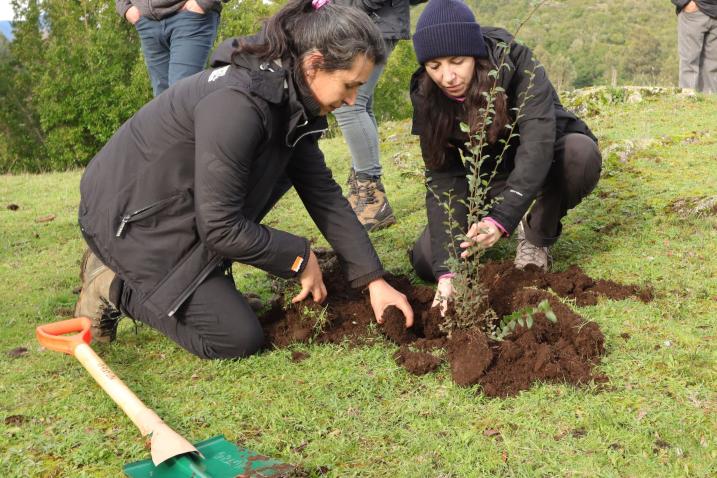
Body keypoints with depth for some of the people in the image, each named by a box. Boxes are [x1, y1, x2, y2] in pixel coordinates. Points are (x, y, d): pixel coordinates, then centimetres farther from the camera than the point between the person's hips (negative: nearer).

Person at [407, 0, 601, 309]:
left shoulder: (516, 63, -29)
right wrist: (447, 270, -34)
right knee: (426, 261, -13)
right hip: (491, 178, 3)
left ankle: (537, 236, -10)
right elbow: (443, 180, -23)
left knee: (580, 152, -38)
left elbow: (538, 143, -40)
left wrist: (501, 218, -54)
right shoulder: (426, 97, -19)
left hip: (545, 164, -2)